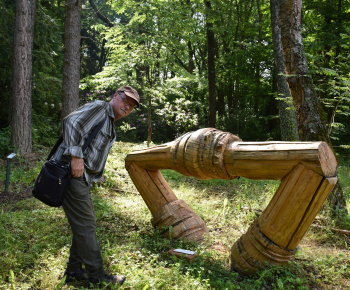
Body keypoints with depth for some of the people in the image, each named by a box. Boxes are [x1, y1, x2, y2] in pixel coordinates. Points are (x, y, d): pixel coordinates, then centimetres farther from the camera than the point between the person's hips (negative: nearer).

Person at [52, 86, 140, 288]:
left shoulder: (110, 125, 21)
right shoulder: (99, 108, -7)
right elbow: (71, 123, -20)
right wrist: (75, 156, -23)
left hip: (82, 177, 10)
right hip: (72, 172, -10)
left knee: (85, 224, 16)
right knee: (85, 225, -3)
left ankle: (74, 271, 29)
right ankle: (97, 276, 8)